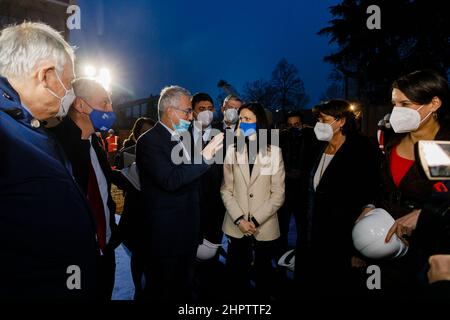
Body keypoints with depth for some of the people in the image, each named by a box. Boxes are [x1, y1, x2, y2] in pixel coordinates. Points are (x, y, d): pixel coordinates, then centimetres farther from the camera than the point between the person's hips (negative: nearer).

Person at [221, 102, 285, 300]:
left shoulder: (273, 151, 0)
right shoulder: (232, 150, 4)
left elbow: (278, 194, -4)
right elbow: (226, 190, 1)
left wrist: (256, 220, -12)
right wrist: (239, 219, -11)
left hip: (265, 227, -1)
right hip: (236, 227, 1)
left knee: (264, 275, 14)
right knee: (236, 275, 10)